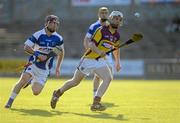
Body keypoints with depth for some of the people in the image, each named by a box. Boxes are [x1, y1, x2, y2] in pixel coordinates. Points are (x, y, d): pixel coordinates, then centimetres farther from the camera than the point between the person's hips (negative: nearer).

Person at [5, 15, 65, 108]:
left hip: (44, 70, 3)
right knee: (23, 80, -28)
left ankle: (31, 81, 27)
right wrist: (38, 55, -22)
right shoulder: (38, 35, -12)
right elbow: (26, 47, -11)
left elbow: (61, 51, 15)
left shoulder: (58, 38, -2)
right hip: (33, 64, -3)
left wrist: (58, 67, 13)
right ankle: (10, 101, -11)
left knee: (36, 92, -8)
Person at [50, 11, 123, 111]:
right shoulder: (102, 30, -16)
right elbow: (91, 44, -23)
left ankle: (96, 103, -18)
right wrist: (99, 51, -40)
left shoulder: (117, 35, 4)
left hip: (100, 61, 5)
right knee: (75, 82, 7)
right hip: (89, 59, -5)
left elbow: (116, 47, 25)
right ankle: (57, 93, 32)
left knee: (108, 78, -21)